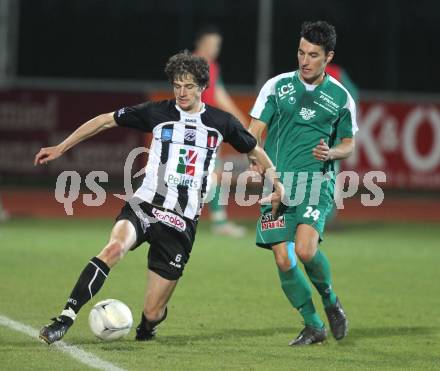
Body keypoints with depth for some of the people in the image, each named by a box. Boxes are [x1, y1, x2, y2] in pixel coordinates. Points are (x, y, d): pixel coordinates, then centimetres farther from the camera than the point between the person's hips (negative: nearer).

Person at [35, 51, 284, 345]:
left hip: (181, 224, 1)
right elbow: (105, 120, 9)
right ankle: (67, 318, -35)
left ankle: (148, 325, 38)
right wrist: (61, 148, 7)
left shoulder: (221, 123, 6)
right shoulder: (158, 113, 3)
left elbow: (254, 149, 23)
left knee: (151, 315, -2)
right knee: (116, 246, -37)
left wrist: (277, 183, 21)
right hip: (144, 207, -1)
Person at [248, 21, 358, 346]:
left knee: (305, 249, -23)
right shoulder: (277, 86, 5)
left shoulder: (341, 97, 6)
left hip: (316, 183, -2)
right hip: (277, 183, 2)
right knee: (283, 260, -5)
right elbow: (255, 130, 3)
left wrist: (331, 153, -8)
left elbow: (348, 145, 15)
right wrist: (254, 158, -18)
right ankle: (314, 327, 12)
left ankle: (330, 299, 8)